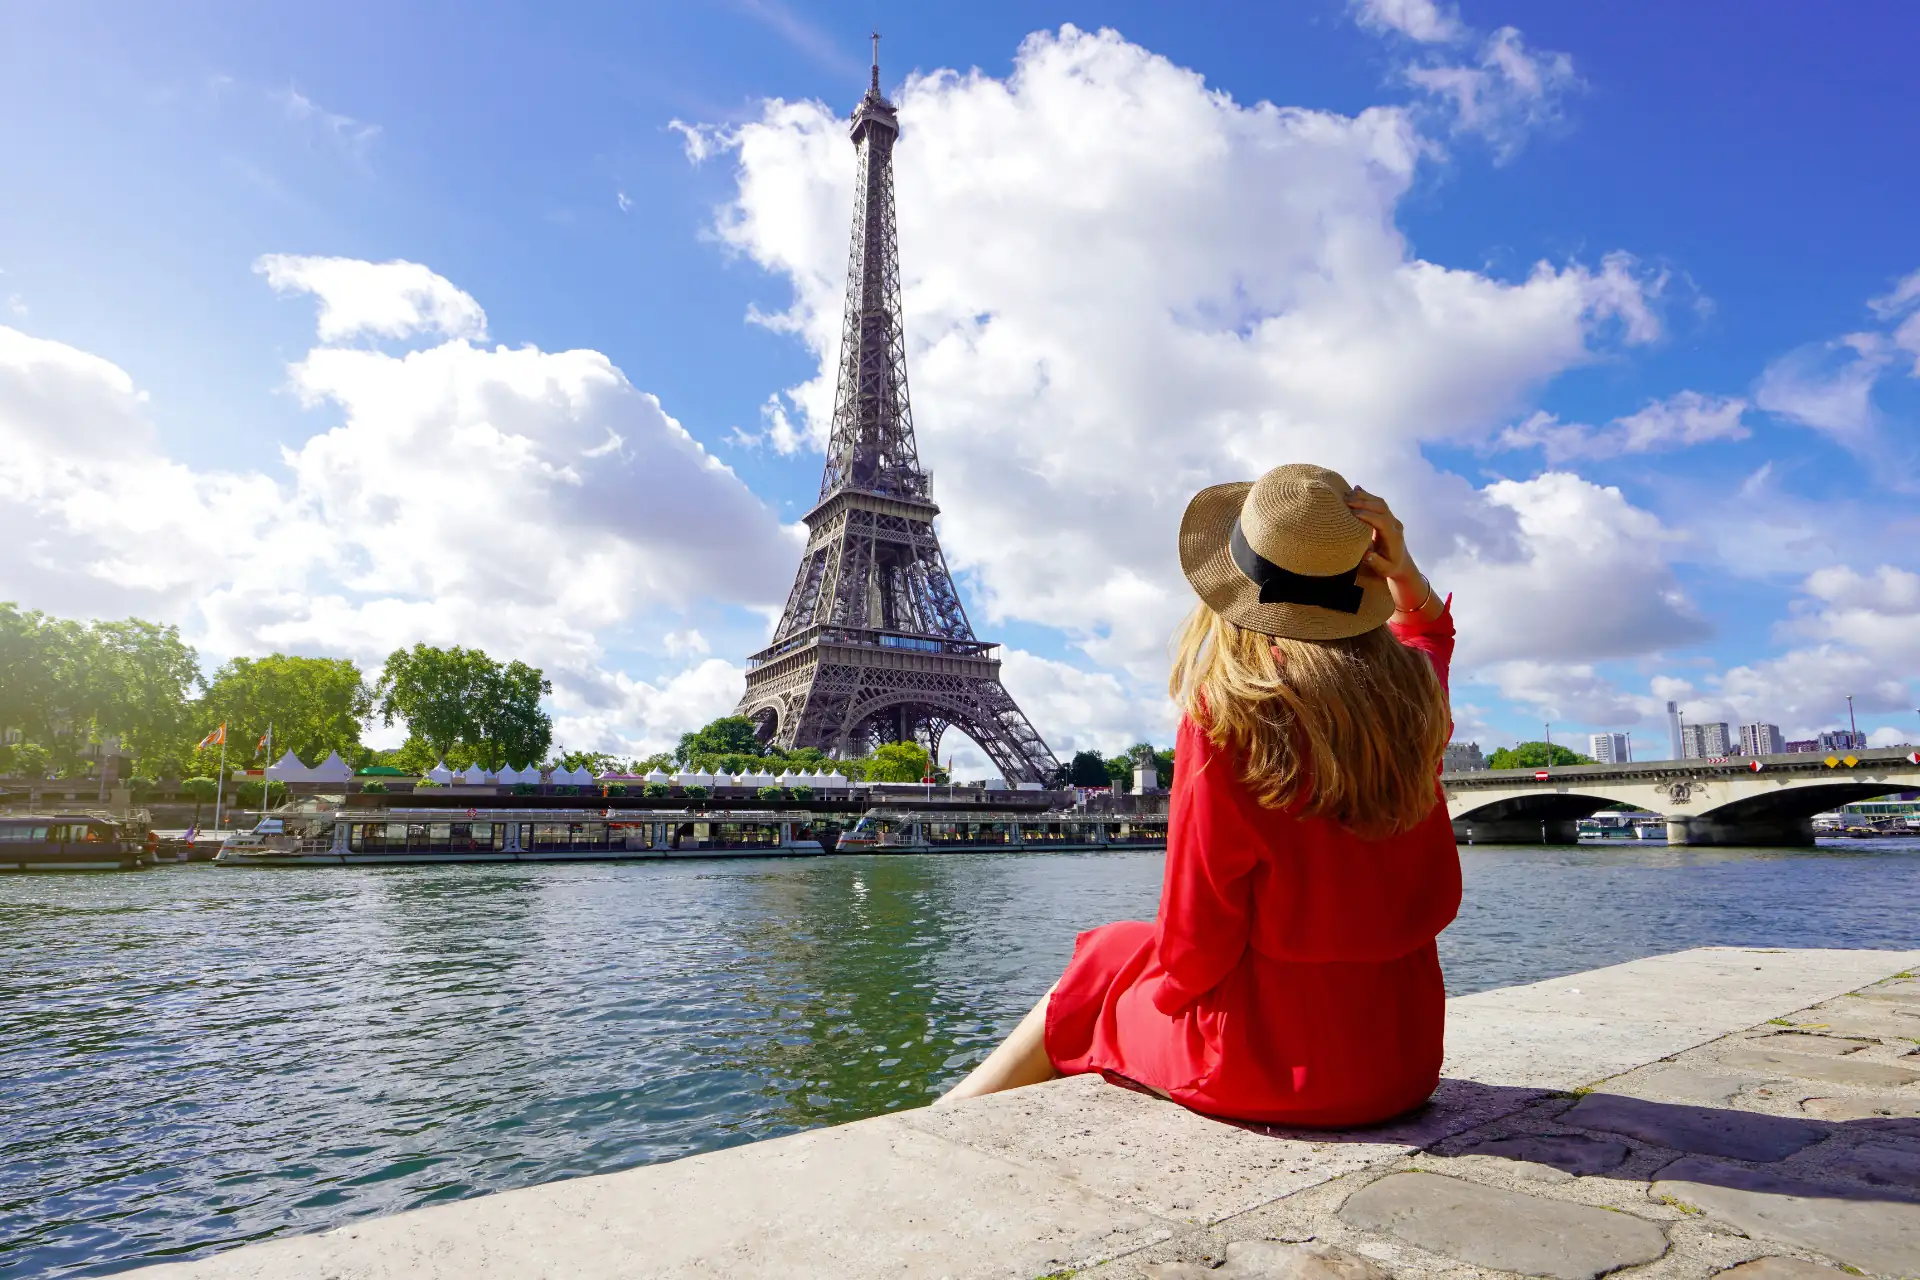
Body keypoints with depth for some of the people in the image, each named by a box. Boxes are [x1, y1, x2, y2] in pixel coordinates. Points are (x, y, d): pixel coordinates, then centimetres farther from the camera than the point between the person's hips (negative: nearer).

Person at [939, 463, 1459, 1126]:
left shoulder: (1225, 724, -23)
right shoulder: (1409, 696, -5)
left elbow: (1195, 943, -16)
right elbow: (1431, 632, 22)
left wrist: (1171, 987, 4)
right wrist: (1404, 573, 4)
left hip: (1272, 1062, -6)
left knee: (1106, 963, 19)